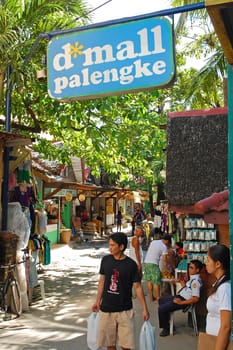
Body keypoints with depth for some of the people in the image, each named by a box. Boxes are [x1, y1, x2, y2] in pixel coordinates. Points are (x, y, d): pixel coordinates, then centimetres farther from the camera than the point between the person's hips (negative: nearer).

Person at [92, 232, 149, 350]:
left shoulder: (131, 264, -11)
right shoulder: (105, 260, -3)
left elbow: (137, 287, -6)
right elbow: (102, 281, 8)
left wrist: (144, 309, -6)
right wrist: (97, 301, 11)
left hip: (124, 310, -2)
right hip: (106, 309, 3)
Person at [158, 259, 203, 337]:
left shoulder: (196, 281, -23)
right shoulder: (192, 278, 7)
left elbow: (196, 298, -27)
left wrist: (181, 302, -23)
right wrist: (182, 282, 6)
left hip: (184, 300, -11)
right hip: (179, 296, 11)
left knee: (161, 309, -15)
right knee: (161, 300, 22)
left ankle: (166, 328, 7)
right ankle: (167, 322, 31)